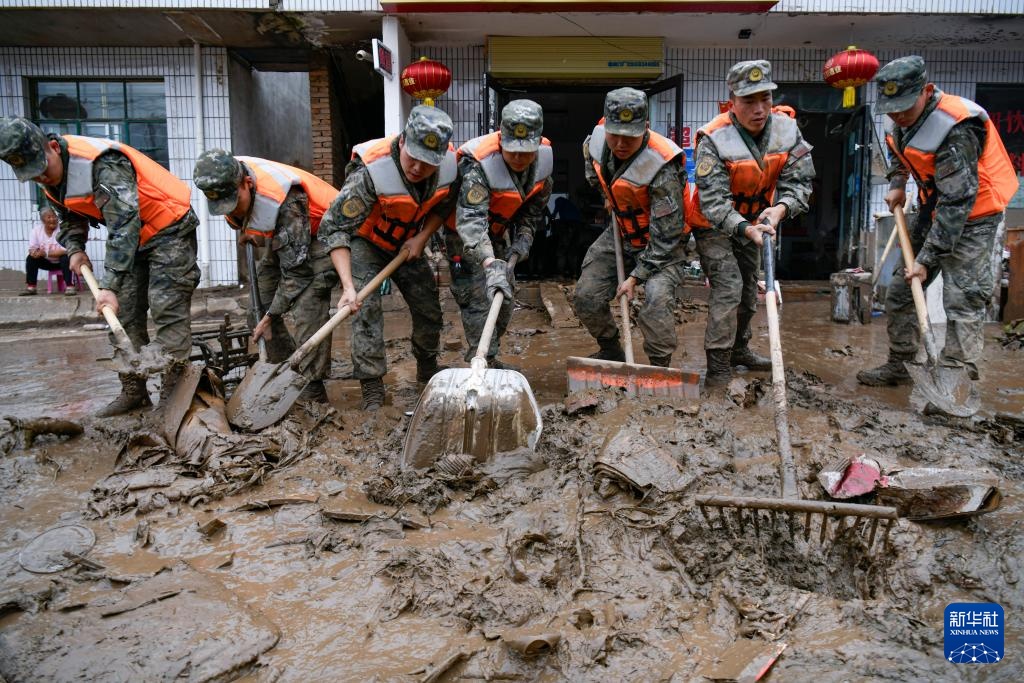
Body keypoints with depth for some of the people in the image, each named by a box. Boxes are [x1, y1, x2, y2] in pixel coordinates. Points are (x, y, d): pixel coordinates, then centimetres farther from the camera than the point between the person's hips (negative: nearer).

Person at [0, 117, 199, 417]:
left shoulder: (101, 165, -29)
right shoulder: (50, 178, 0)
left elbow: (124, 226, -35)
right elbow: (70, 217, 18)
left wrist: (110, 285, -38)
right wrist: (74, 248, -4)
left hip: (168, 228, -9)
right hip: (133, 237, 9)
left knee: (167, 308, -16)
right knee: (125, 313, 6)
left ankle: (173, 392, -14)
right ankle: (133, 391, 11)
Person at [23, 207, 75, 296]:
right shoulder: (36, 230, -5)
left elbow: (65, 251, -26)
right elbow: (32, 250, -6)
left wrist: (46, 253, -32)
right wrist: (38, 252, -32)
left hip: (61, 262, -4)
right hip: (46, 262, 4)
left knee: (65, 257, -33)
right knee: (31, 258, -17)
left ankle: (69, 287, -32)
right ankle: (30, 287, -12)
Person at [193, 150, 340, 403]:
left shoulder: (284, 202, -37)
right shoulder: (225, 184, -16)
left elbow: (296, 269, -31)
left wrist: (271, 315, -25)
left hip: (318, 237, -8)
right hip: (281, 239, 9)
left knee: (307, 307, -24)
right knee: (263, 300, 4)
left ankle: (313, 387, -16)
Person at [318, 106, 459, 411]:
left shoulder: (450, 164, -23)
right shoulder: (371, 172, -39)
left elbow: (445, 204, -1)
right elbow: (333, 227, -37)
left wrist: (422, 237, -15)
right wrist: (348, 286, -44)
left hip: (406, 243, 5)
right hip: (364, 241, -5)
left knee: (428, 307, 8)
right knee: (367, 309, -17)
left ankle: (427, 368, 34)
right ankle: (372, 390, -7)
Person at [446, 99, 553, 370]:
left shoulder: (545, 155, -14)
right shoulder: (478, 165, -36)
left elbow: (536, 203, 4)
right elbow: (470, 222, -46)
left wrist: (523, 237, -7)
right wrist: (490, 264, -58)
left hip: (496, 233, 7)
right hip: (463, 233, -7)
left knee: (504, 299, 13)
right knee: (478, 299, -15)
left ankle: (490, 359, 29)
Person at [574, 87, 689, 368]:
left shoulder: (662, 168, -33)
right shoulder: (598, 139, -14)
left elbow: (665, 236, -28)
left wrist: (636, 276, -25)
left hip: (661, 242, -6)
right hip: (620, 233, 6)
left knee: (657, 298, -28)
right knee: (586, 296, 4)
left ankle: (660, 366, -7)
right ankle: (611, 351, 30)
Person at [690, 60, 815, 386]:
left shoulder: (787, 128, -14)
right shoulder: (713, 140, -29)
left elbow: (799, 179, -14)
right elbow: (714, 203, -33)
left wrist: (780, 207, -34)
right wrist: (745, 229, -48)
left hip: (752, 221, 6)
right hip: (713, 225, -6)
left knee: (749, 288, 17)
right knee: (728, 286, -18)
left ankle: (739, 349, 38)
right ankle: (718, 365, -9)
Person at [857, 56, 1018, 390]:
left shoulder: (955, 129, -28)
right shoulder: (908, 117, -2)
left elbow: (957, 202, -29)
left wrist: (927, 259, -28)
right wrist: (897, 183, 6)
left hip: (972, 218, -9)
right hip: (935, 212, 9)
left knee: (963, 302, -13)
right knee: (900, 291, 10)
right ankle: (898, 365, 23)